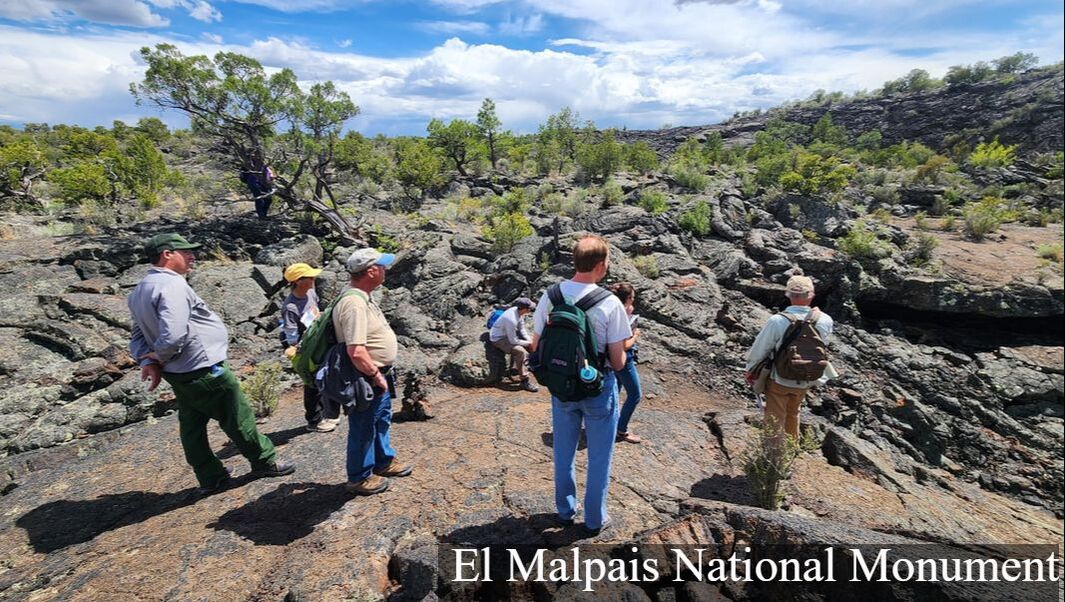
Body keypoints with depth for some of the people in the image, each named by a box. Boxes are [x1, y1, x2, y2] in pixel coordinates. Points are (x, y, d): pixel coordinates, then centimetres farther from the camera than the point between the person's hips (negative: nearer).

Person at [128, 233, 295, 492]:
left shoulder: (139, 291, 10)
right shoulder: (172, 285, -23)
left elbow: (139, 334, 13)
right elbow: (174, 335, -32)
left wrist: (147, 361, 0)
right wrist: (160, 356, -13)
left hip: (178, 374, 10)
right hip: (203, 369, -10)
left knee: (191, 424, 17)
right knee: (238, 419, 5)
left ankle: (210, 477, 30)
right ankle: (265, 462, 21)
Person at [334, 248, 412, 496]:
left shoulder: (364, 298, 7)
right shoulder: (354, 304, -27)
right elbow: (356, 353, -33)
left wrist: (383, 375, 18)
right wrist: (376, 376, -19)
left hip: (379, 376, 10)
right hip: (366, 380, -10)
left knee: (382, 422, 25)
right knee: (363, 429, 10)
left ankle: (384, 461, 45)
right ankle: (359, 478, 29)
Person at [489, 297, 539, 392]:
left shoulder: (518, 311, -8)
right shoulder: (511, 319, -34)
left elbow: (522, 330, 6)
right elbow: (513, 341, -27)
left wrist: (530, 340, -6)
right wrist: (528, 343, -16)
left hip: (509, 334, 10)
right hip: (498, 339, -10)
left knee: (532, 343, 10)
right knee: (520, 351, -30)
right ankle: (524, 381, -19)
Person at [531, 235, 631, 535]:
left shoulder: (550, 296, -9)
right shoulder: (610, 304, -19)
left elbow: (536, 347, -2)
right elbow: (618, 362, -14)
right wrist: (622, 352, 8)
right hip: (598, 388, -3)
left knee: (563, 452, 22)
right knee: (599, 457, 17)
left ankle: (565, 510, 41)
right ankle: (594, 519, 34)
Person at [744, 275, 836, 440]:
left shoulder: (777, 321, -27)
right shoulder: (825, 321, -16)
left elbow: (759, 349, -16)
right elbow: (824, 343, 6)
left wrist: (750, 369, 1)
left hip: (779, 380, -4)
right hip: (805, 381, 5)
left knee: (775, 420, 11)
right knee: (793, 413, 28)